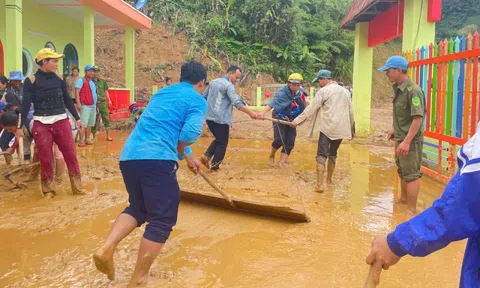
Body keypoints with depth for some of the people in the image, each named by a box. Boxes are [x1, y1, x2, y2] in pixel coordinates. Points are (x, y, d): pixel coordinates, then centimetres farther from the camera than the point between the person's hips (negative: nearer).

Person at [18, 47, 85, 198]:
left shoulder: (59, 78, 5)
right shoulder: (31, 80, -4)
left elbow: (67, 100, 13)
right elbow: (26, 104, -4)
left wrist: (77, 118, 12)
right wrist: (20, 126, -7)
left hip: (61, 122, 3)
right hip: (41, 125, -3)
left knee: (71, 155, 0)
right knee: (46, 159, 2)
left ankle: (77, 187, 10)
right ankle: (48, 190, 18)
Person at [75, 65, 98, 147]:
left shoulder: (92, 82, 20)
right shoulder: (81, 80, -4)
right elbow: (77, 92, -12)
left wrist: (96, 105, 22)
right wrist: (78, 103, -21)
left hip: (93, 106, 8)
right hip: (85, 106, -8)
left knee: (90, 124, 9)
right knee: (83, 124, -11)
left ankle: (87, 139, 16)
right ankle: (81, 141, -10)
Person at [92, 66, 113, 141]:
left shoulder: (103, 81, 10)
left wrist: (109, 100, 4)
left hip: (103, 102, 3)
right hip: (94, 103, -3)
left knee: (106, 119, 0)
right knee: (95, 121, 4)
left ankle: (108, 136, 5)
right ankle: (93, 137, 16)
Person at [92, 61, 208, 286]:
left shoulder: (162, 93, 26)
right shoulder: (198, 100, 5)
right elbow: (190, 134, -12)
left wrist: (189, 157, 43)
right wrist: (181, 151, 11)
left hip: (128, 156, 7)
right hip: (157, 160, -7)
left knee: (137, 208, 25)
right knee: (162, 219, 5)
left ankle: (106, 248, 5)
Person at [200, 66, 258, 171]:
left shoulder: (213, 82, 12)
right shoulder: (229, 86, -13)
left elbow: (204, 97, 20)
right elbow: (237, 103, -23)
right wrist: (250, 113, -22)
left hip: (209, 117, 8)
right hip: (221, 119, -8)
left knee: (218, 139, 23)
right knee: (222, 143, 7)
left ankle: (206, 156, 8)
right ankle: (214, 166, 10)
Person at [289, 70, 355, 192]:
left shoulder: (324, 91, -6)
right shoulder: (345, 91, 13)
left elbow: (311, 109, -7)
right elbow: (350, 111, 17)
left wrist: (297, 120, -1)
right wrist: (352, 128, 27)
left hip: (327, 127, -6)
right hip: (341, 128, 6)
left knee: (321, 155, -6)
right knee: (333, 154, 21)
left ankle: (320, 184, -16)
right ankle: (329, 179, 31)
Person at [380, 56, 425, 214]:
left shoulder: (413, 90, -21)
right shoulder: (398, 88, 7)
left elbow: (418, 118, -26)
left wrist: (407, 141, -29)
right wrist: (395, 130, 17)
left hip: (410, 141, -10)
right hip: (402, 138, 10)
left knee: (411, 175, -2)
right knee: (402, 171, 23)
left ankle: (411, 210, 7)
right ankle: (403, 200, 41)